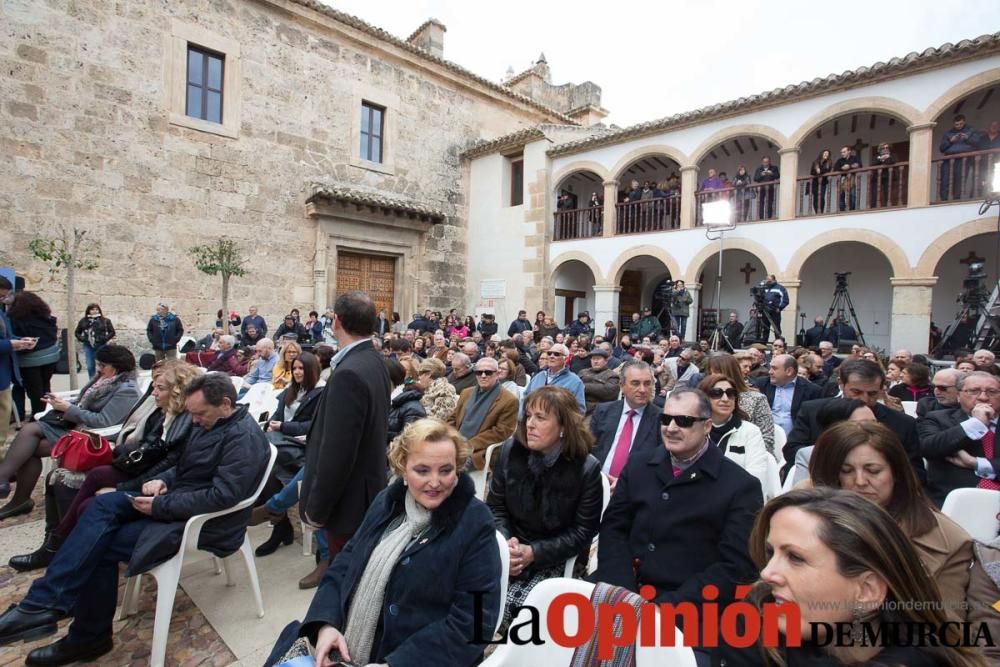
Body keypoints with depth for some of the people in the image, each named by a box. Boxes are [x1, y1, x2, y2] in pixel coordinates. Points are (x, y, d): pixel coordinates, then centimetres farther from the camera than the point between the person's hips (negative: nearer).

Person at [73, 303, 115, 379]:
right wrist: (83, 339, -1)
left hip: (101, 346, -2)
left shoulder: (105, 321, 2)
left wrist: (104, 339, -8)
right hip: (88, 346, 2)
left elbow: (112, 332, 5)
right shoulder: (83, 321, 5)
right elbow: (77, 333, 15)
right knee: (90, 366, 5)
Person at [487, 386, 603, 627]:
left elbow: (582, 533, -10)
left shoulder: (587, 469, -15)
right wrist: (505, 544, -15)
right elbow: (495, 507, 3)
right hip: (511, 552, 3)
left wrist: (533, 553, -18)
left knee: (508, 608, -23)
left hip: (555, 561, -3)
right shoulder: (510, 452, -6)